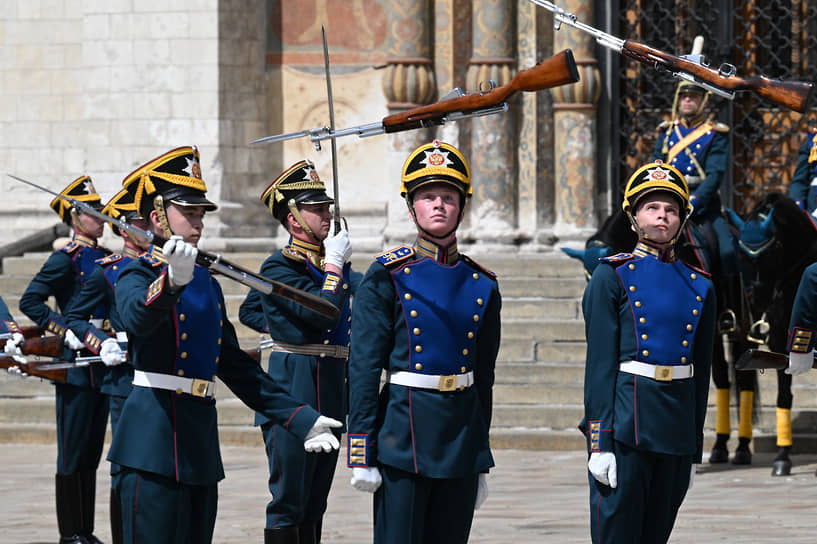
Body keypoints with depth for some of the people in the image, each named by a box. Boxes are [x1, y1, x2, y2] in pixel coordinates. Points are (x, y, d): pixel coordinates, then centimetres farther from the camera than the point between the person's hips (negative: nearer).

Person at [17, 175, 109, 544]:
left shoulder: (106, 259, 13)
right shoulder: (65, 260, -9)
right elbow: (30, 302, -14)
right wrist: (65, 331, -20)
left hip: (104, 368, 7)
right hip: (76, 369, -7)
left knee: (92, 454, 10)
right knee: (72, 454, -3)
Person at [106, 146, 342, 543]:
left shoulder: (207, 283, 20)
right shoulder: (138, 276, -4)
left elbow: (236, 366, 23)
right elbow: (136, 317, -30)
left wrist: (300, 418, 16)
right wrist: (172, 280, -51)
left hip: (200, 445, 8)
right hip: (154, 443, -8)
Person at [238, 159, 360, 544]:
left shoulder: (332, 263, 15)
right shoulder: (280, 267, -10)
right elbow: (322, 313, -23)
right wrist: (334, 263, -12)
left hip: (331, 394, 9)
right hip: (293, 394, -9)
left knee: (314, 503, 11)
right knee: (288, 501, -7)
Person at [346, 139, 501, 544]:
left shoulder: (481, 284, 10)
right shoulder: (388, 276, -3)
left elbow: (484, 378, 14)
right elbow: (363, 369, -5)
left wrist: (481, 463, 14)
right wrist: (362, 456, -10)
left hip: (462, 436, 4)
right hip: (404, 431, -4)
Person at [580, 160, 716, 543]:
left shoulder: (699, 288, 12)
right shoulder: (612, 277, 0)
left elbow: (701, 376, 15)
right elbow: (599, 364, -5)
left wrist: (694, 452, 13)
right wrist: (599, 443, -12)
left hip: (676, 433, 5)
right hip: (625, 424, -5)